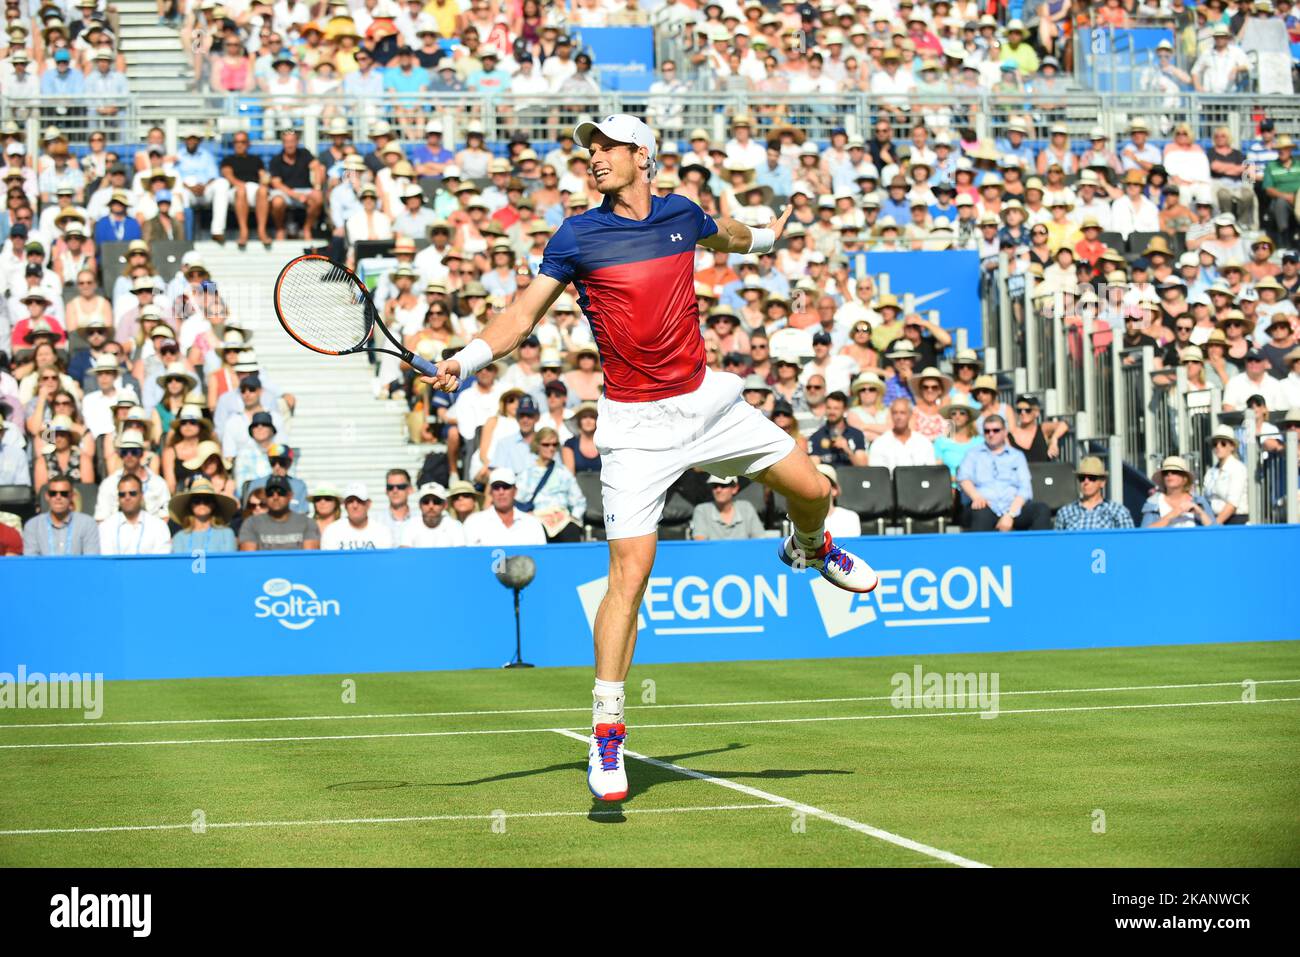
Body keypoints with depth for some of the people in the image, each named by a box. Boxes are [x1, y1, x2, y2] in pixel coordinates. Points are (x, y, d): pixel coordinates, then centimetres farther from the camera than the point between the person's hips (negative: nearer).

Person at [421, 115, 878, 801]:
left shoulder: (681, 215, 4)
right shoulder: (578, 235, -6)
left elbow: (726, 237, 28)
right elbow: (524, 312, -5)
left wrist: (767, 237, 49)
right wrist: (467, 359, -21)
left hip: (706, 400, 4)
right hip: (636, 424, -4)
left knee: (812, 490, 9)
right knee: (629, 572, -12)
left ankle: (810, 549, 49)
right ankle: (606, 735, -7)